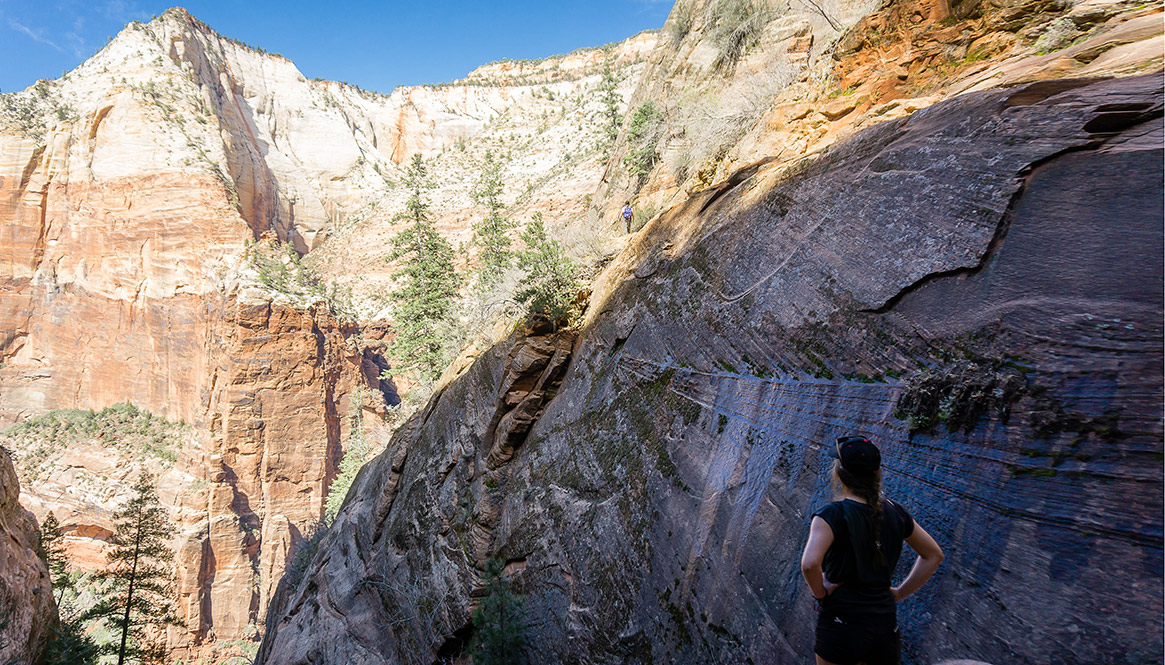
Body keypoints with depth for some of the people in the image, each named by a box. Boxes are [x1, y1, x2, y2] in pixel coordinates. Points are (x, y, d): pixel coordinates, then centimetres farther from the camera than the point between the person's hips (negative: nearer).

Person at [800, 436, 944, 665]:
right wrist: (901, 593, 14)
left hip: (842, 622, -5)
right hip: (885, 622, 5)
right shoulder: (895, 513, 2)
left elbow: (809, 564, -30)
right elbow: (934, 555, 15)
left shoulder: (832, 515, -16)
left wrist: (820, 593, -11)